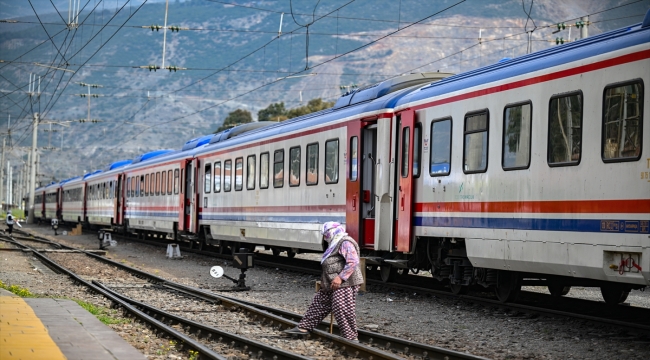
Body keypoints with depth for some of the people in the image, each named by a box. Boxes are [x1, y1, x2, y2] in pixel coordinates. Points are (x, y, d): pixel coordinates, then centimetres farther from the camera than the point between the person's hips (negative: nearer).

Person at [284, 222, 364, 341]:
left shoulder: (345, 243, -12)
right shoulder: (335, 244, 22)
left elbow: (353, 262, -22)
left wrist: (340, 278, -25)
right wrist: (325, 281, 20)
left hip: (345, 284, -11)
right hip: (331, 285, 11)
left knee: (342, 311, -13)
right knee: (319, 303, 15)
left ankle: (351, 338, -8)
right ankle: (304, 328, 22)